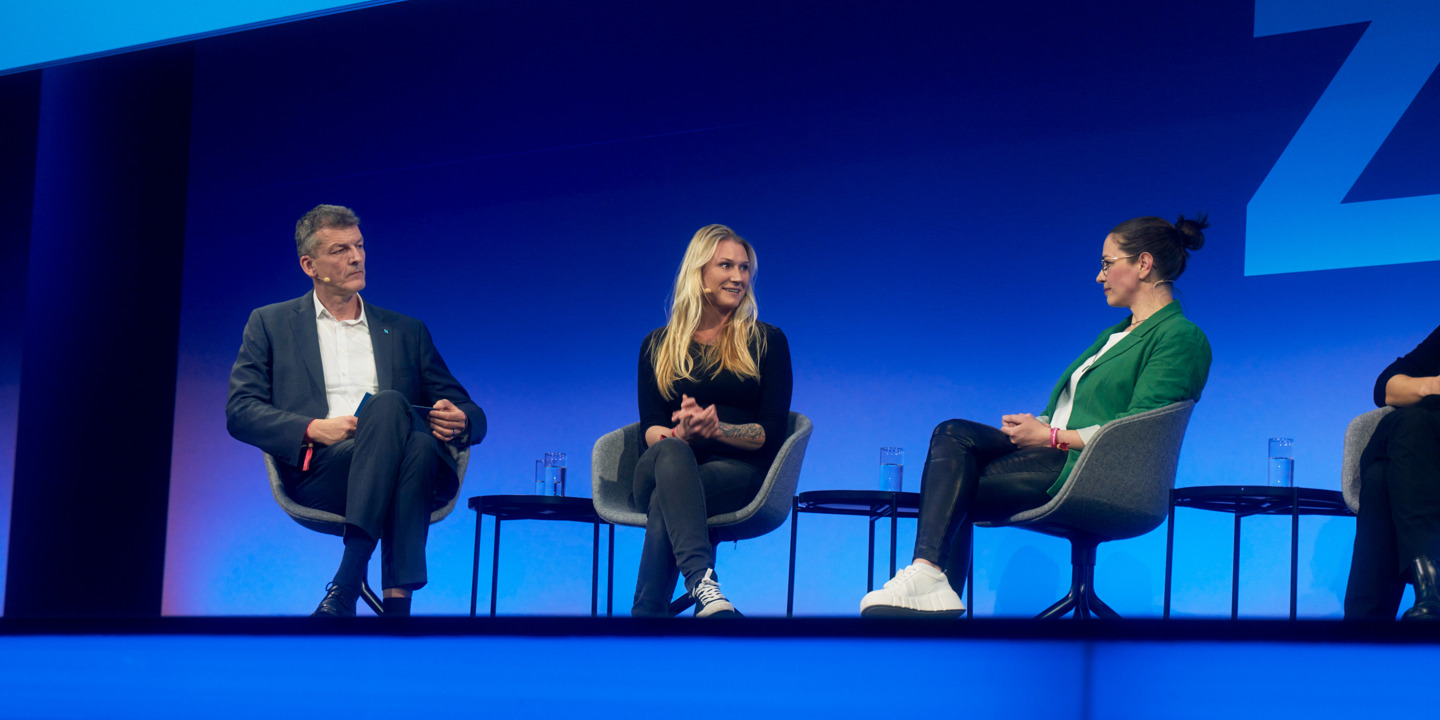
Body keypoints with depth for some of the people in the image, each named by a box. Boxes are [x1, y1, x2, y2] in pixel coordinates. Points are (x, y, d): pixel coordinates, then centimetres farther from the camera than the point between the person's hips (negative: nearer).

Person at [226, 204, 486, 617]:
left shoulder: (406, 332, 27)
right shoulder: (270, 324, 21)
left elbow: (472, 415, 22)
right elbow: (240, 413, 9)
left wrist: (460, 421, -5)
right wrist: (314, 429, -9)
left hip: (413, 474, 2)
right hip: (317, 471, -2)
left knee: (421, 441, -36)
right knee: (388, 404, -34)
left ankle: (347, 582, -44)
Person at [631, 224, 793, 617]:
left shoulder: (767, 341, 15)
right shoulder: (658, 346, 19)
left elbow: (773, 432, 4)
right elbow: (650, 427, 6)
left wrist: (717, 429, -16)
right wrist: (679, 435, -20)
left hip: (737, 472, -1)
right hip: (662, 466, 1)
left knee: (666, 500, -36)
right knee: (670, 452, -39)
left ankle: (647, 615, -53)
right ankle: (703, 584, -63)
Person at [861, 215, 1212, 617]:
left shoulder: (1181, 337, -6)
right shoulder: (1115, 334, 27)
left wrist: (1051, 437, -14)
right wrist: (1034, 425, 1)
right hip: (1055, 457, 10)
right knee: (954, 435, -12)